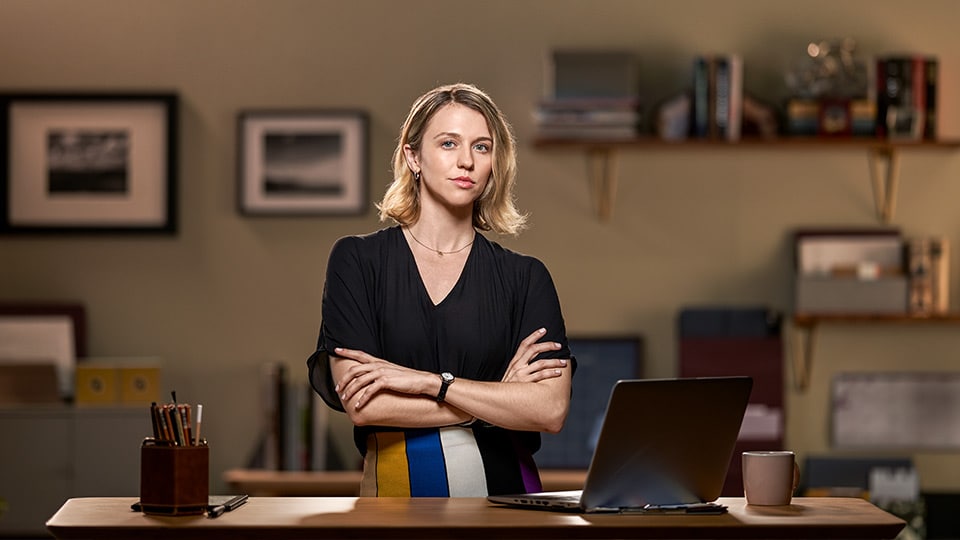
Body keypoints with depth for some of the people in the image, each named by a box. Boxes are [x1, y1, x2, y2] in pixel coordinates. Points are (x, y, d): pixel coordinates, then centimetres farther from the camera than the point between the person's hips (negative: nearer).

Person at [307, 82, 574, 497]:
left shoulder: (524, 276, 10)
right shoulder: (357, 260, 5)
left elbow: (551, 410, -3)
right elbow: (361, 405, -5)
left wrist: (427, 381, -10)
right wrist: (499, 396, -3)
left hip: (504, 488, 2)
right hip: (395, 492, -1)